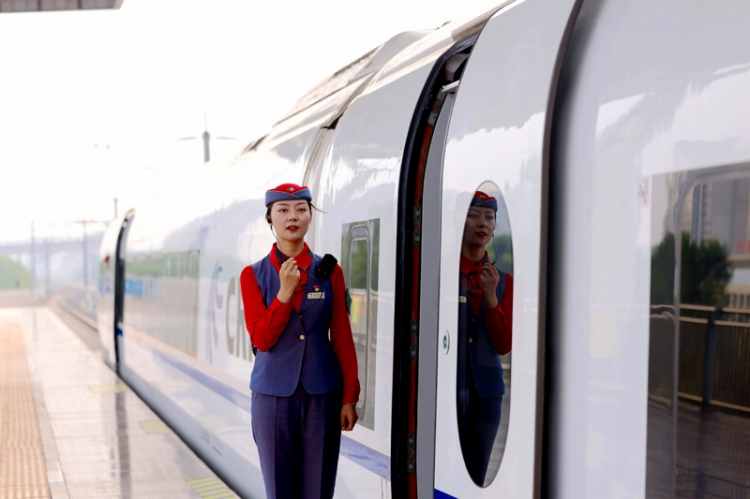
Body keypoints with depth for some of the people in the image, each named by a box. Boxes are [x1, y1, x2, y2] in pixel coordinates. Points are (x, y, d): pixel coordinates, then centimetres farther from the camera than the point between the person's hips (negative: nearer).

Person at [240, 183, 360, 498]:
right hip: (274, 396, 0)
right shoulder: (254, 275, 2)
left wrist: (349, 398, 0)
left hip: (322, 395, 0)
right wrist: (285, 291, -15)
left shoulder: (329, 272, 3)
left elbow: (342, 339, 4)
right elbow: (261, 339, -6)